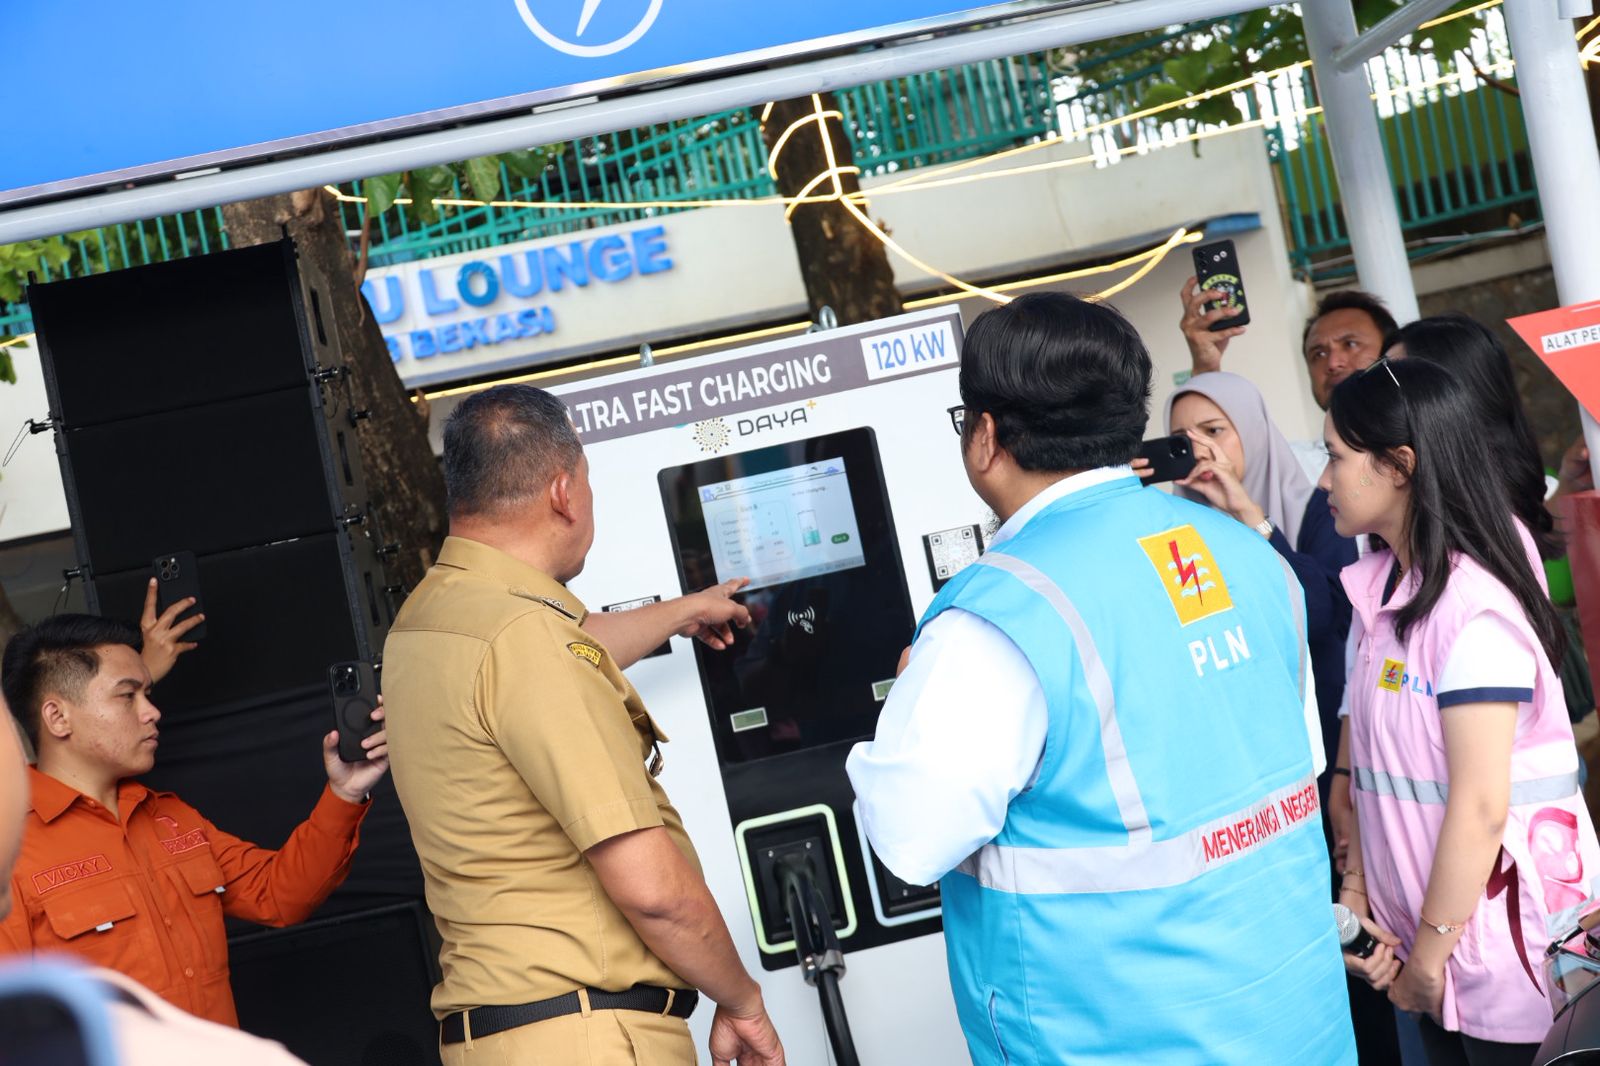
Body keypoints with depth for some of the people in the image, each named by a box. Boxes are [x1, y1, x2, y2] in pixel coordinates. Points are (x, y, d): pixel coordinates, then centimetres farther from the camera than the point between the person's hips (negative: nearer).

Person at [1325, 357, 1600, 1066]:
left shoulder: (1474, 606, -19)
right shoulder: (1381, 589, 5)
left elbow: (1480, 807, -20)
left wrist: (1429, 953, -13)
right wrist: (1356, 890, 1)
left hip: (1506, 950, -7)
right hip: (1423, 928, 7)